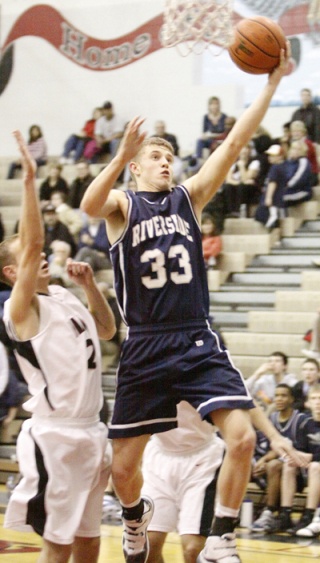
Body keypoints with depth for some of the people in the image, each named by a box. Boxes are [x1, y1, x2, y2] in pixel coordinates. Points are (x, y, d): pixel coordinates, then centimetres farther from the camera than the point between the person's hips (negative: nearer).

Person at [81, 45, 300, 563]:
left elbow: (236, 142, 1)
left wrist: (272, 83, -8)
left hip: (197, 343, 2)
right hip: (145, 348, -1)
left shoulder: (189, 197, 10)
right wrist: (122, 155, -37)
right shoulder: (123, 205, 3)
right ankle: (136, 516, 39)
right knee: (123, 465, 5)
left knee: (242, 437, -18)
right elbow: (90, 205, -23)